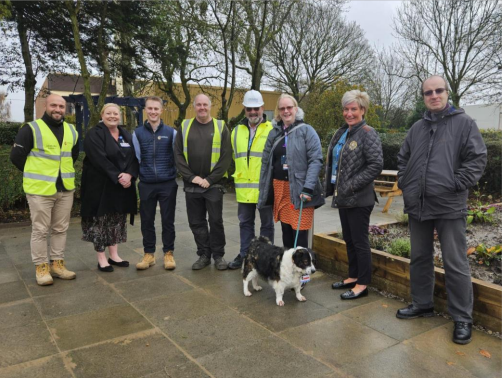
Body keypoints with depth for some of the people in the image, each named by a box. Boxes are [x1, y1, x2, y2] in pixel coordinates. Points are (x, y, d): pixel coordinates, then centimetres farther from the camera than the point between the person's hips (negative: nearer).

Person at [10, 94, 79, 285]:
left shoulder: (71, 131, 9)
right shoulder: (31, 129, -8)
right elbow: (16, 156, -5)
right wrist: (35, 174, 2)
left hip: (65, 189, 5)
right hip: (40, 189, -5)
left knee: (61, 229, 11)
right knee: (40, 230, 3)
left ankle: (57, 264, 23)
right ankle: (41, 267, 14)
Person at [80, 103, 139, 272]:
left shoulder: (127, 135, 11)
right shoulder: (94, 134, -7)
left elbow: (134, 157, 3)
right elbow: (100, 160, -18)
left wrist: (129, 175, -15)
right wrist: (117, 177, -22)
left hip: (123, 186, 6)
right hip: (101, 186, -5)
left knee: (117, 221, 10)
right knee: (101, 220, 0)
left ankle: (114, 255, 21)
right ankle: (101, 259, 10)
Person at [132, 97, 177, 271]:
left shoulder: (171, 132, 2)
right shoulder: (137, 133, 5)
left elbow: (178, 157, 7)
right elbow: (135, 159, 8)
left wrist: (176, 175, 4)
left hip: (168, 184, -1)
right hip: (146, 185, 1)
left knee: (167, 220, 6)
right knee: (147, 221, 8)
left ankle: (168, 253, 19)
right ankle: (149, 254, 22)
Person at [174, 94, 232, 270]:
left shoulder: (220, 127, 1)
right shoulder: (185, 126, 7)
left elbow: (226, 157, -5)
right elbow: (178, 154, 3)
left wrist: (210, 179, -11)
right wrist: (191, 177, -8)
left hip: (213, 184, -2)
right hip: (191, 184, 3)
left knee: (216, 221, 3)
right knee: (196, 222, 8)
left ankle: (218, 255, 17)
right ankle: (204, 254, 22)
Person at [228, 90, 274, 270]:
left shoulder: (272, 130, -5)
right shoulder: (237, 131, 11)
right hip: (243, 187, 5)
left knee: (266, 224, 8)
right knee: (245, 223, 14)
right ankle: (244, 255, 27)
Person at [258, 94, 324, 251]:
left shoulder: (306, 130, -2)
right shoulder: (274, 133, 13)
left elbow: (316, 160, -10)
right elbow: (266, 162, 14)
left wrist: (308, 188, -19)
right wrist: (263, 191, 11)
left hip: (299, 190, -5)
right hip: (279, 188, 5)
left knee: (300, 234, -4)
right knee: (286, 231, 13)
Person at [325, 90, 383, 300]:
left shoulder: (367, 134, -11)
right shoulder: (341, 133, 14)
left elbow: (376, 165, -19)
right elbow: (332, 162, 21)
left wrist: (352, 185, -19)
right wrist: (329, 186, 12)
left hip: (359, 199, -8)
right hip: (343, 197, 8)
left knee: (359, 241, 0)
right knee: (348, 239, 17)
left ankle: (363, 284, 12)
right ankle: (353, 276, 31)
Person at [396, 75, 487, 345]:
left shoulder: (464, 123, 0)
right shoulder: (417, 128, 13)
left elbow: (477, 158, -6)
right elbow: (403, 158, 21)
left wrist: (457, 185, -13)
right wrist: (404, 182, 9)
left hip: (450, 206, -5)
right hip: (417, 205, 5)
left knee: (455, 264, -1)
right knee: (420, 259, 15)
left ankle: (462, 318, 13)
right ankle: (422, 304, 31)